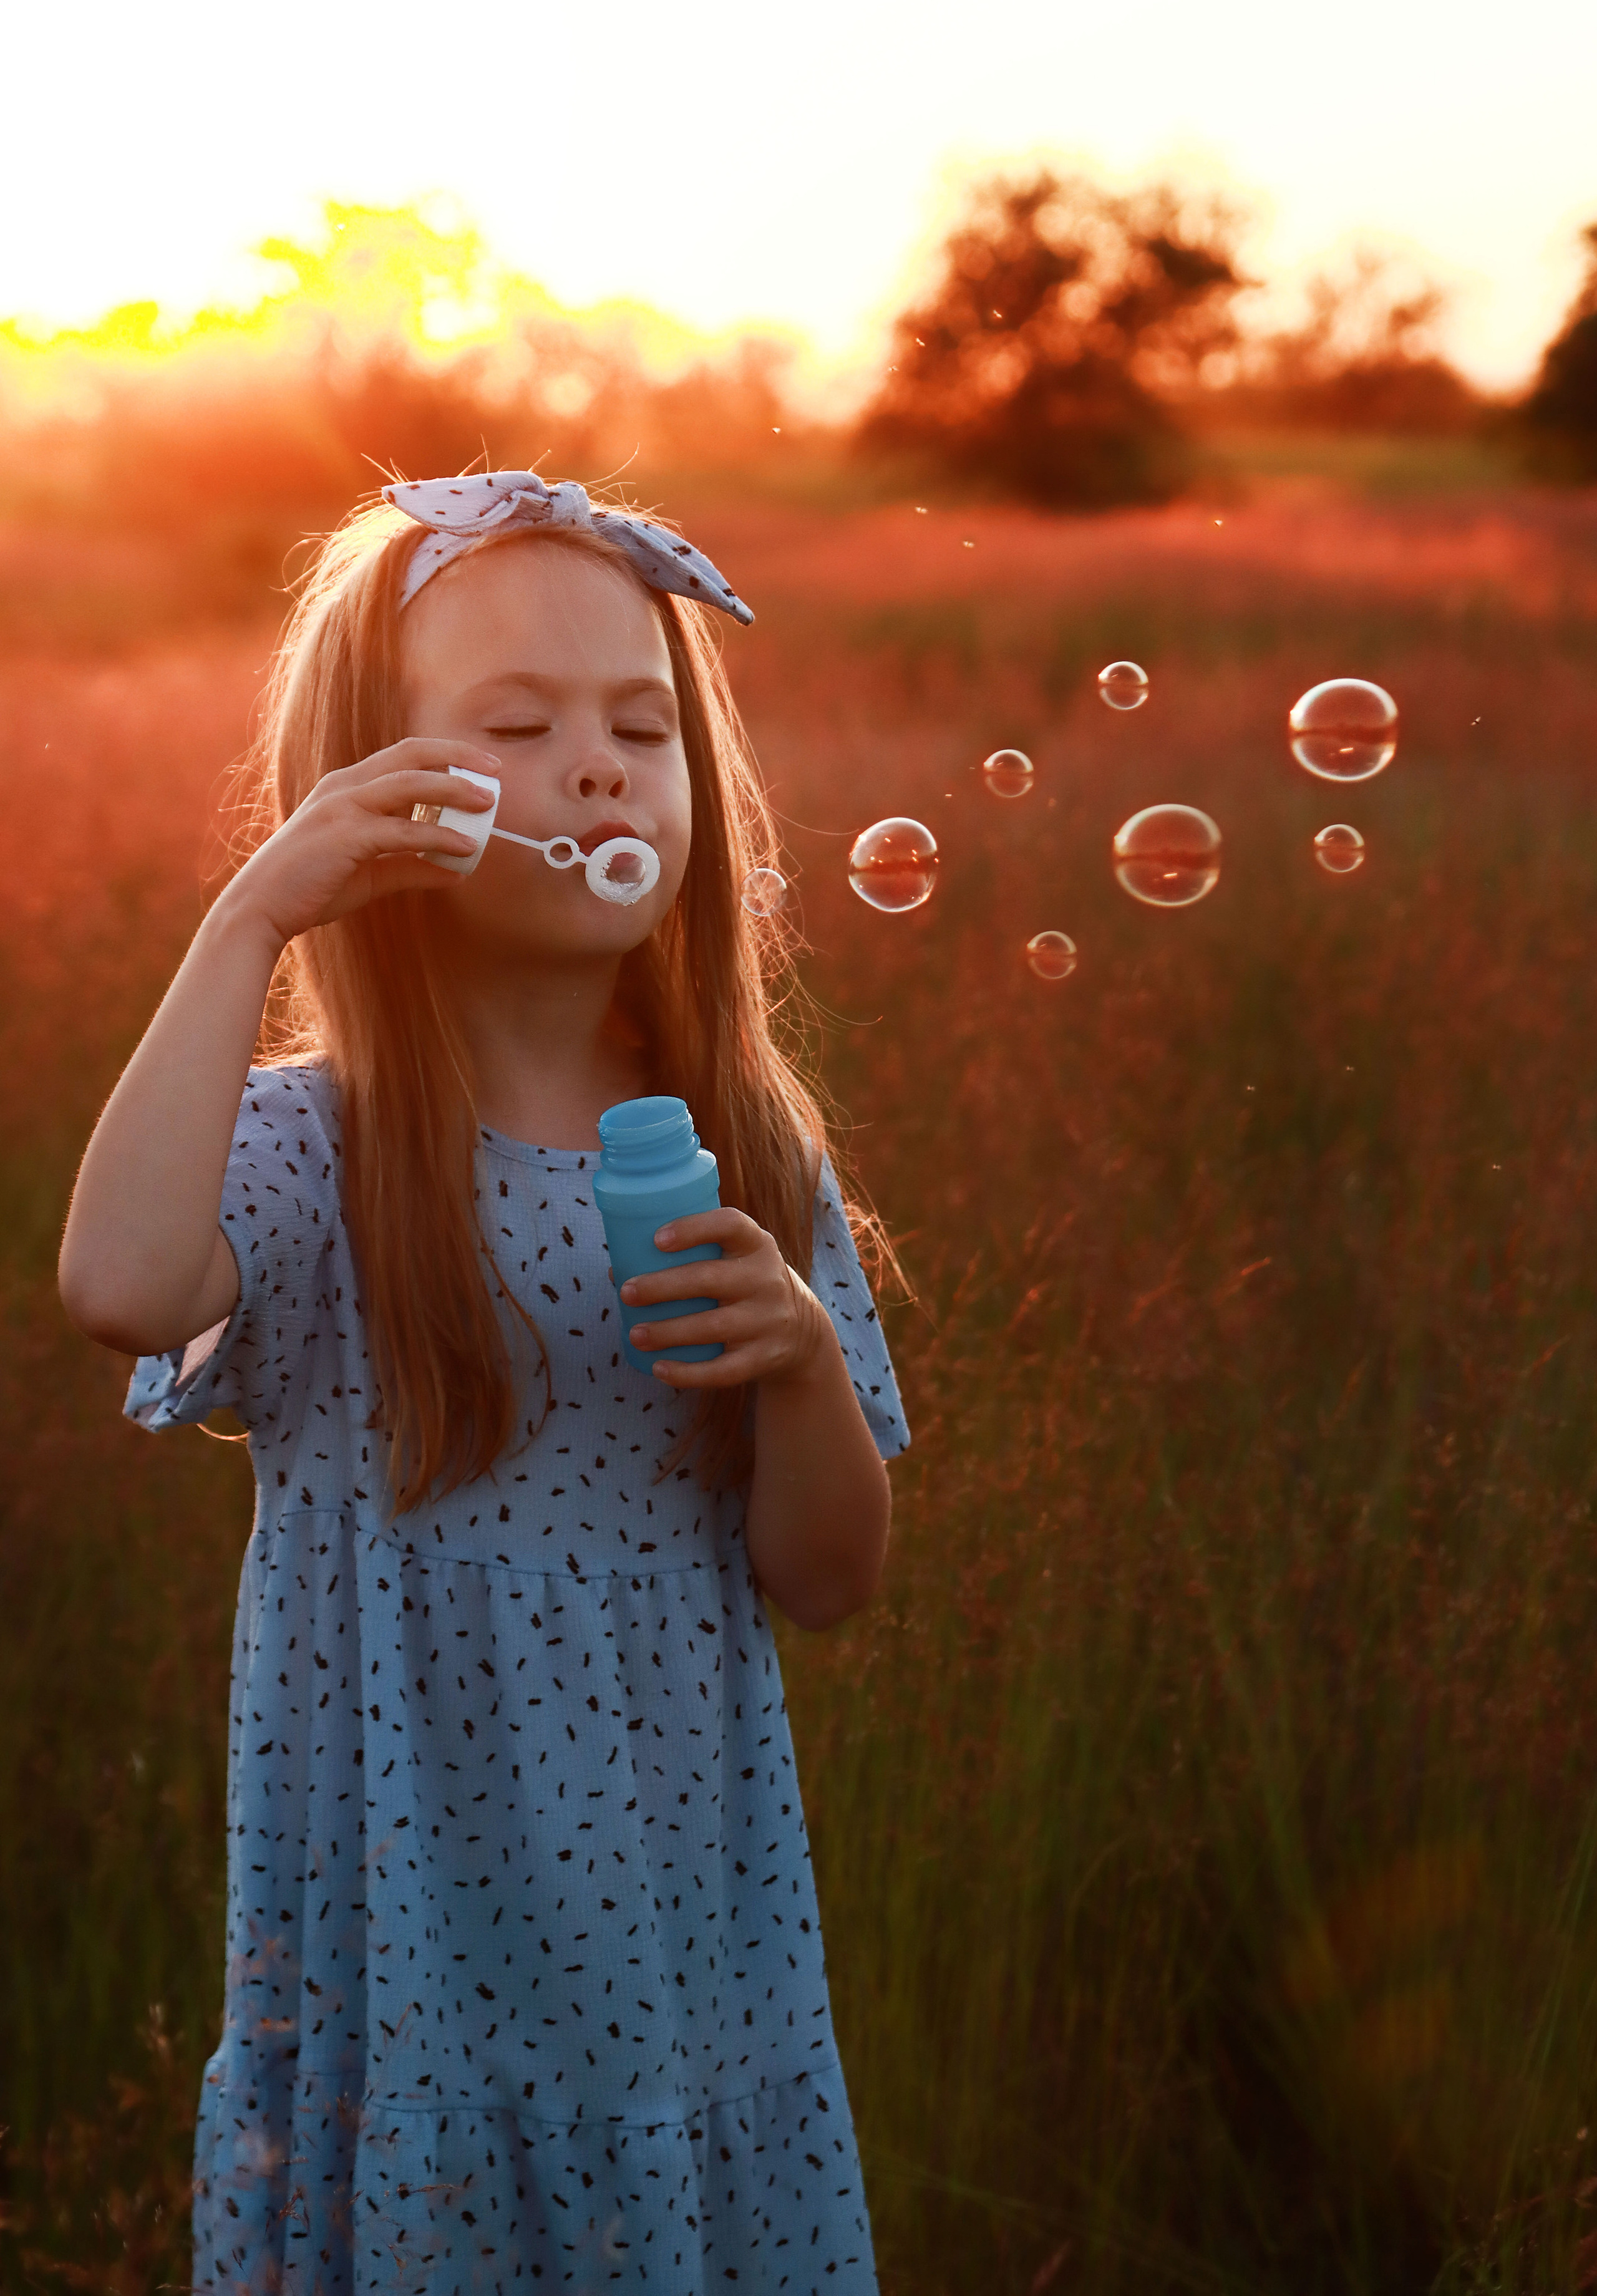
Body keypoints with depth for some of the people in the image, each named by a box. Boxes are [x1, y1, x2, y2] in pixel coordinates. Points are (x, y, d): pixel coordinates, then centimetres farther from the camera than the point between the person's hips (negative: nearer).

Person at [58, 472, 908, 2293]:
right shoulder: (305, 1147, -10)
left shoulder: (748, 1158, 0)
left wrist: (798, 1357, -19)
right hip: (407, 1946, -3)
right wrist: (249, 919, -25)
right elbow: (120, 1285, -34)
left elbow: (828, 1581, 1)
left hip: (687, 1931, 3)